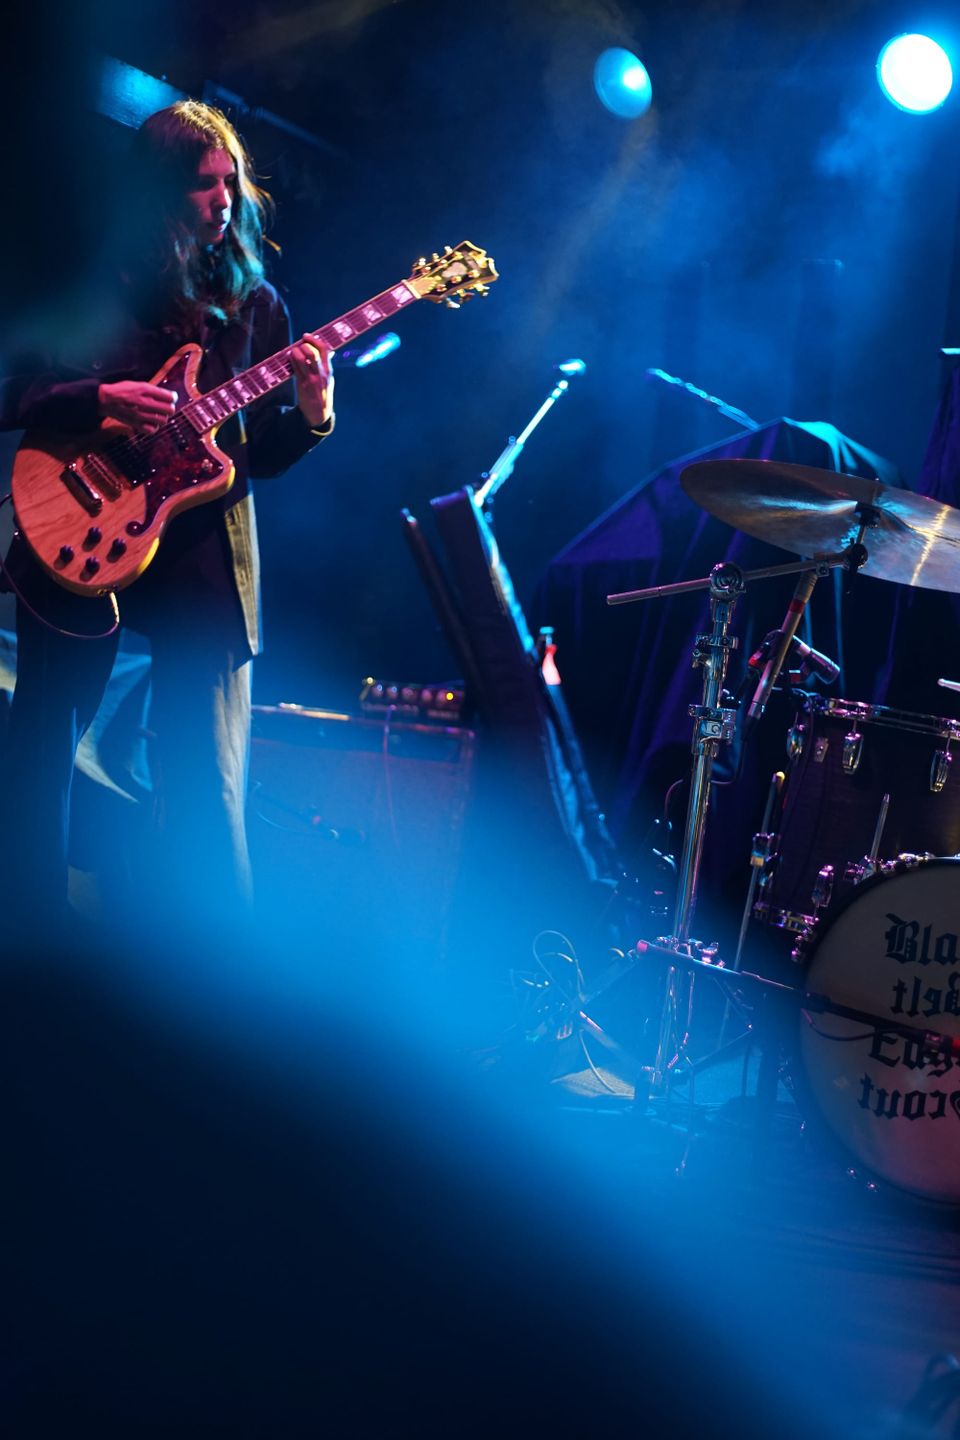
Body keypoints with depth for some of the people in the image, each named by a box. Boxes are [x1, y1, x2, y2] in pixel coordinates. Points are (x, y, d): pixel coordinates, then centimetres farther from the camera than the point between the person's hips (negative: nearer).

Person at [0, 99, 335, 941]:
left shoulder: (254, 303, 10)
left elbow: (264, 454, 11)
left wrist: (309, 416, -9)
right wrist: (103, 400, -17)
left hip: (204, 559, 2)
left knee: (209, 798, -2)